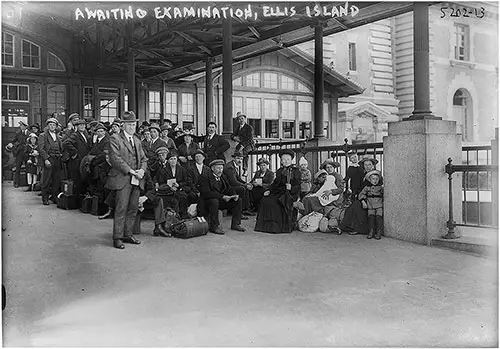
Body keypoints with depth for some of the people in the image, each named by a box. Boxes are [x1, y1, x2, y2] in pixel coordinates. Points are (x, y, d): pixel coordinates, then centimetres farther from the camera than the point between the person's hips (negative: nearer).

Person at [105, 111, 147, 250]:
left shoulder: (137, 140, 22)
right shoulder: (115, 139, -1)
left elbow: (143, 158, 20)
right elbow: (115, 158, -12)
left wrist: (142, 170, -1)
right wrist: (130, 170, -16)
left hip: (136, 180, 7)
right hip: (122, 179, -7)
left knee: (133, 208, 8)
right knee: (121, 209, -6)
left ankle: (128, 234, 18)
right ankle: (117, 237, 0)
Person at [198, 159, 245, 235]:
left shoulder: (223, 177, 9)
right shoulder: (205, 178, -16)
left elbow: (228, 189, 9)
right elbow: (206, 193, -28)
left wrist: (235, 195, -15)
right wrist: (222, 196, -34)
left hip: (220, 201, 7)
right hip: (206, 202, -7)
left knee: (238, 200, -3)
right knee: (214, 201, -39)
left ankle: (235, 224, 2)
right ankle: (214, 226, -26)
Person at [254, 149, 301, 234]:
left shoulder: (296, 171, 6)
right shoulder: (279, 171, 22)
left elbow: (298, 186, -3)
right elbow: (275, 183, 20)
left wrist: (291, 187, -23)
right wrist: (269, 190, 3)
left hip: (289, 193, -6)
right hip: (278, 192, 6)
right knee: (265, 201, -19)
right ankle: (268, 225, -15)